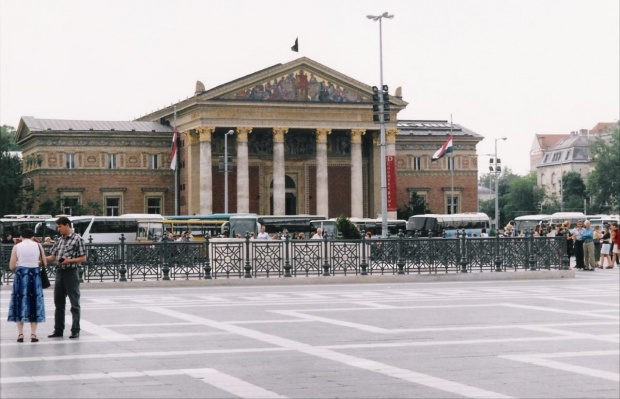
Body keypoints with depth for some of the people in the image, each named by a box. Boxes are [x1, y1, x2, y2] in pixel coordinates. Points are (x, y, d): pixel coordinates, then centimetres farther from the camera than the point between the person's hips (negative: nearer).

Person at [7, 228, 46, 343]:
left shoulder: (17, 247, -1)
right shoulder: (38, 246, 1)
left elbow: (11, 266, -1)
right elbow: (44, 263, 2)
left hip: (21, 275, -1)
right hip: (35, 275, 1)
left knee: (20, 303, 8)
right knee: (34, 303, 9)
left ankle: (20, 333, 4)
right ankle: (33, 334, 5)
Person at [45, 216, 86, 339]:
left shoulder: (77, 239, -6)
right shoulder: (59, 240, 13)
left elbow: (83, 258, -7)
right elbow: (53, 256, 16)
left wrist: (69, 260, -18)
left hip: (71, 272, -7)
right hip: (59, 272, 7)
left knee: (74, 303, 0)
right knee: (58, 302, 10)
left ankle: (75, 330, 5)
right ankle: (58, 330, 17)